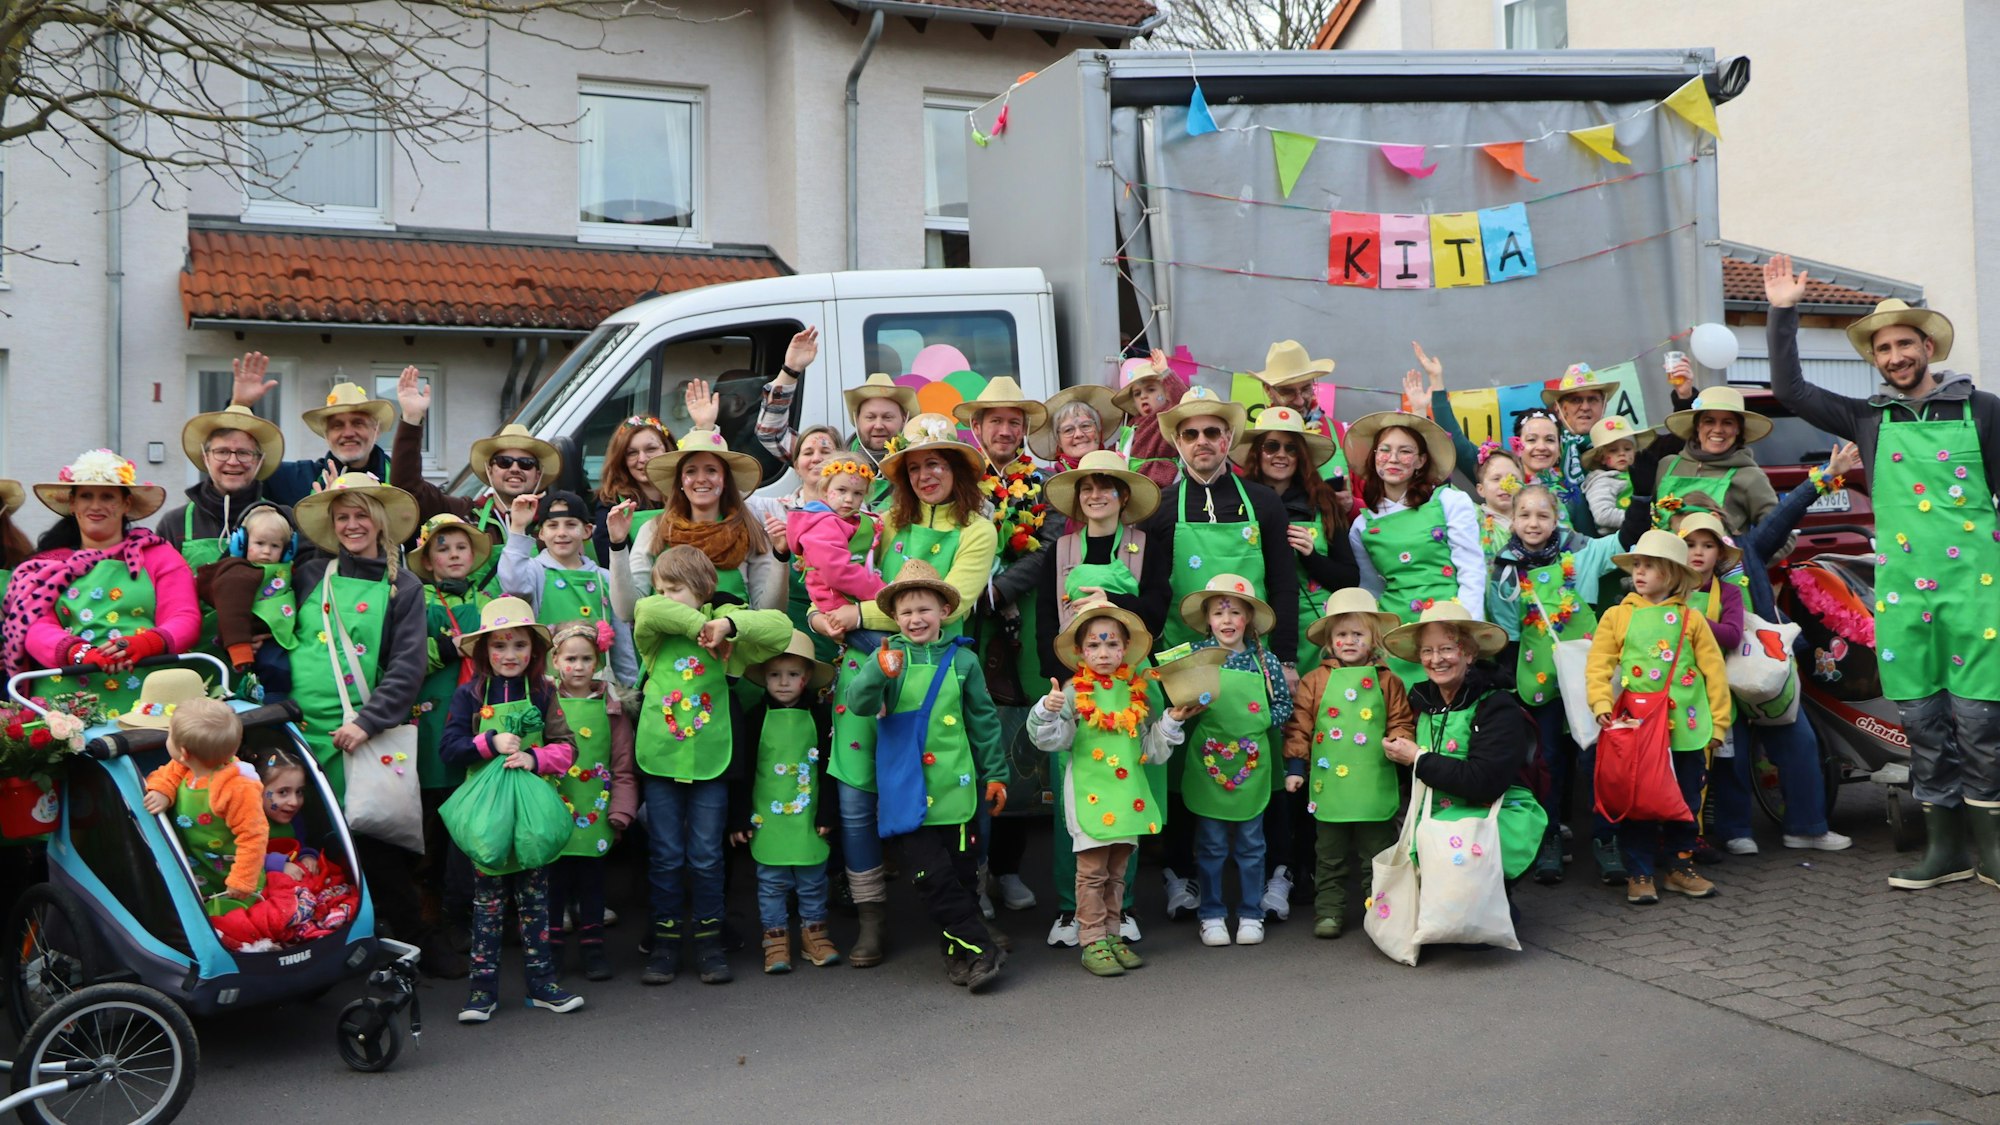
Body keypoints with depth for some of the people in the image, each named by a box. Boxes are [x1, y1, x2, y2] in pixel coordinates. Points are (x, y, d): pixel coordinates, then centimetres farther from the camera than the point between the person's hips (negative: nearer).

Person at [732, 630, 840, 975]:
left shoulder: (818, 716, 0)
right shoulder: (755, 718, -1)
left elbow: (828, 768, 2)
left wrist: (827, 813, 0)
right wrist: (740, 818, -2)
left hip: (808, 818, 1)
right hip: (768, 820, 0)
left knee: (812, 881, 9)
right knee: (772, 882, 6)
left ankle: (813, 931, 23)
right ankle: (775, 937, 17)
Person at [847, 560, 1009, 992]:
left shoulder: (962, 660, 3)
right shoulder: (889, 655, 0)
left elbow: (984, 721, 11)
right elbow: (859, 704, -14)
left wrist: (995, 774, 12)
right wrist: (880, 672, -33)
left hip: (955, 788, 1)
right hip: (907, 790, -1)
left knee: (962, 872, 8)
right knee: (931, 876, -3)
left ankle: (961, 952, 23)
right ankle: (980, 948, 7)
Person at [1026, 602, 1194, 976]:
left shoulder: (1137, 691, 8)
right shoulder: (1074, 691, -4)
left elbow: (1153, 750, 12)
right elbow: (1052, 740, -11)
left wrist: (1172, 721, -2)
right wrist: (1048, 711, -28)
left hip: (1129, 797, 4)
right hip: (1091, 795, -4)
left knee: (1116, 872, 14)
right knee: (1092, 871, -1)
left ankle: (1111, 936, 24)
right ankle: (1093, 943, 7)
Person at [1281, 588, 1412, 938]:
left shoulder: (1386, 681, 5)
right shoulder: (1315, 681, 2)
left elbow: (1401, 721, 9)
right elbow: (1299, 725, 3)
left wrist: (1397, 741, -11)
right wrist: (1295, 764, -1)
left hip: (1375, 786, 0)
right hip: (1329, 782, 0)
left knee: (1379, 854, 8)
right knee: (1329, 855, 10)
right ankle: (1329, 909, 19)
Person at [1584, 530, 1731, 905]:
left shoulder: (1691, 619, 5)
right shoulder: (1617, 616, 3)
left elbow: (1714, 672, 6)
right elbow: (1599, 665, -1)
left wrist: (1718, 722, 3)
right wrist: (1601, 703, -15)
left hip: (1687, 729, 1)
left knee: (1686, 800, 12)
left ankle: (1680, 867, 26)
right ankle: (1639, 874, 12)